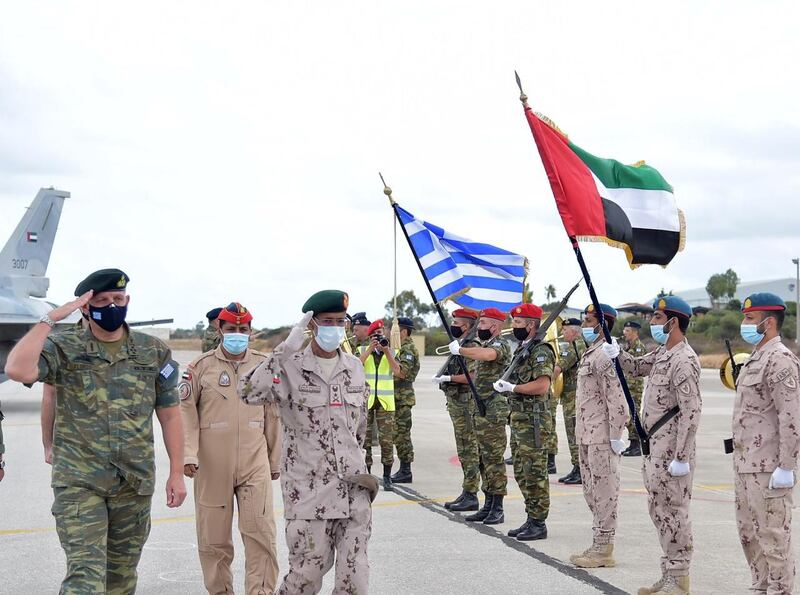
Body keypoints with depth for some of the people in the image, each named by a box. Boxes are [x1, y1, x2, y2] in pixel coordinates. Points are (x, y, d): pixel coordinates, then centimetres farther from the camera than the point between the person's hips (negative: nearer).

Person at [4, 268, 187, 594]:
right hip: (79, 482, -3)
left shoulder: (154, 352, 6)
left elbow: (169, 414, 9)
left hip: (136, 482, 3)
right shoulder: (64, 350, -2)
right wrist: (50, 319, -15)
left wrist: (177, 474, 5)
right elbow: (18, 370, -22)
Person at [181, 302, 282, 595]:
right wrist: (188, 454, -9)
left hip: (255, 463, 1)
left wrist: (274, 461, 15)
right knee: (214, 538, 8)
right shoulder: (202, 365, 0)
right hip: (212, 464, -1)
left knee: (261, 533, -6)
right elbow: (186, 410, 0)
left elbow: (273, 415, 12)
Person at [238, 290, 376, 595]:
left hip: (354, 488, 4)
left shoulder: (355, 367, 10)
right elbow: (248, 392, -24)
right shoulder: (290, 367, -6)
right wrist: (285, 350, -26)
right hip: (308, 489, -4)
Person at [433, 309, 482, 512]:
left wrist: (448, 378, -19)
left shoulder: (471, 346, -15)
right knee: (464, 451, 13)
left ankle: (471, 496, -3)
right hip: (456, 403, 10)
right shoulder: (460, 345, 17)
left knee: (469, 451, -6)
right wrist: (443, 378, 10)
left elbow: (473, 375, -24)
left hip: (465, 404, -10)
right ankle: (466, 493, 19)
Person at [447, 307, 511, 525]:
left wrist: (459, 350, -25)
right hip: (480, 409, 10)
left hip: (494, 410, -10)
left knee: (494, 458, -6)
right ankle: (488, 506, 17)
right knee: (485, 458, 11)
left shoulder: (501, 345, -11)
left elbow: (486, 355, -34)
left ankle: (497, 509, -2)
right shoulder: (484, 345, 19)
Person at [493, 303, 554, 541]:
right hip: (519, 420, 10)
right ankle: (531, 519, 21)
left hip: (534, 421, -10)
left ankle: (538, 524, 2)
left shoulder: (541, 351, -14)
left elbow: (542, 385, -24)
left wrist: (512, 387, -18)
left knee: (535, 473, -5)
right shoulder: (522, 349, 17)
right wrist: (506, 386, 7)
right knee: (522, 473, 14)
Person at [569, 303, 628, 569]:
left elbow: (616, 398, -21)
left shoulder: (605, 355, -15)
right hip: (587, 435, 11)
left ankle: (604, 549, 3)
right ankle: (599, 544, 23)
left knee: (604, 491, -4)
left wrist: (615, 435, -21)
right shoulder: (590, 354, 17)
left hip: (602, 437, -11)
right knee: (591, 490, 15)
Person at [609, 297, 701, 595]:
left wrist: (681, 457, -23)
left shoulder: (684, 361, -17)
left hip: (671, 453, -10)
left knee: (673, 513, -3)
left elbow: (691, 412, -21)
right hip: (654, 448, 10)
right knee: (659, 511, 15)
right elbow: (637, 367, 28)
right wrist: (618, 354, 5)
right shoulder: (662, 353, 12)